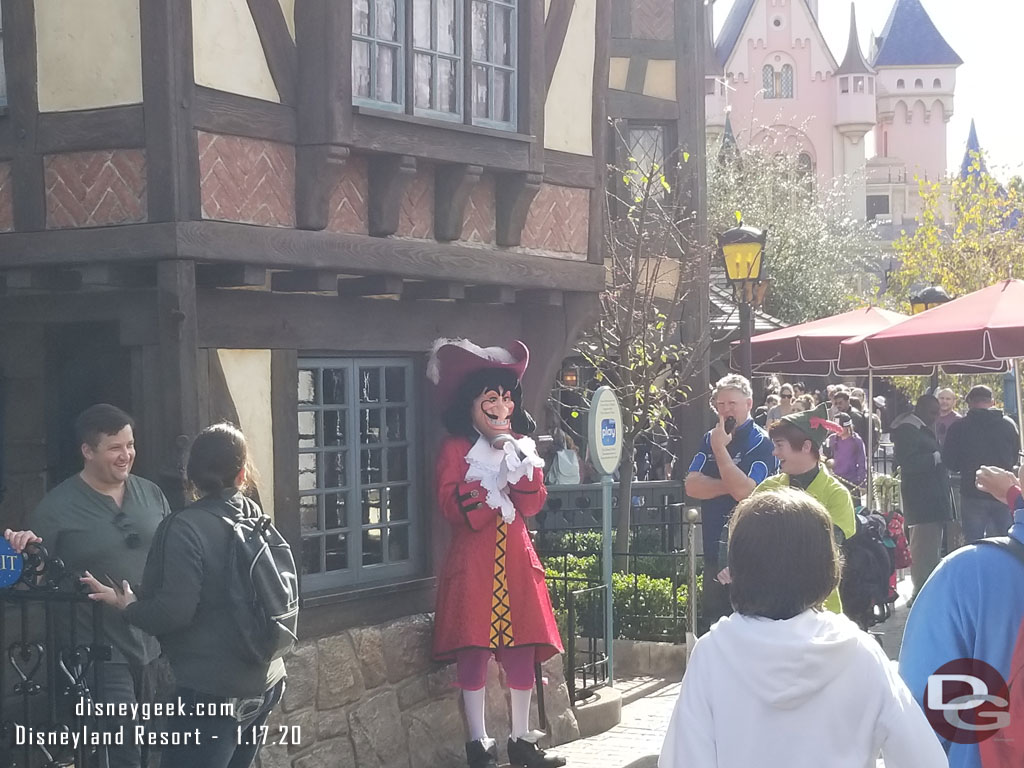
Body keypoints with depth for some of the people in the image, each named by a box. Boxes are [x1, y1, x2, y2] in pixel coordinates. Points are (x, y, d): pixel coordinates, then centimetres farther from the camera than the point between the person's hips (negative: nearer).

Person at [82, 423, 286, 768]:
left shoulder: (186, 527, -15)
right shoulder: (259, 519, 7)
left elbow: (173, 611, -21)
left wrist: (128, 606, -2)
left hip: (212, 690, -8)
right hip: (265, 682, 8)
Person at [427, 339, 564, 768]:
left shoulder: (521, 445, 14)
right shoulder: (455, 448, -2)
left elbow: (533, 504, 4)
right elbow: (452, 506, -14)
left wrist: (520, 462, -10)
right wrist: (495, 473, -15)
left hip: (516, 559, 5)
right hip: (473, 561, -5)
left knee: (522, 646, 5)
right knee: (475, 650, -4)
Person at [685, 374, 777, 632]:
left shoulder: (761, 443, -8)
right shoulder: (710, 439, 12)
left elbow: (744, 491, -21)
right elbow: (692, 486, 1)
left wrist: (720, 448, -16)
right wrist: (728, 485, -13)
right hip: (714, 550, 7)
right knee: (711, 622, 12)